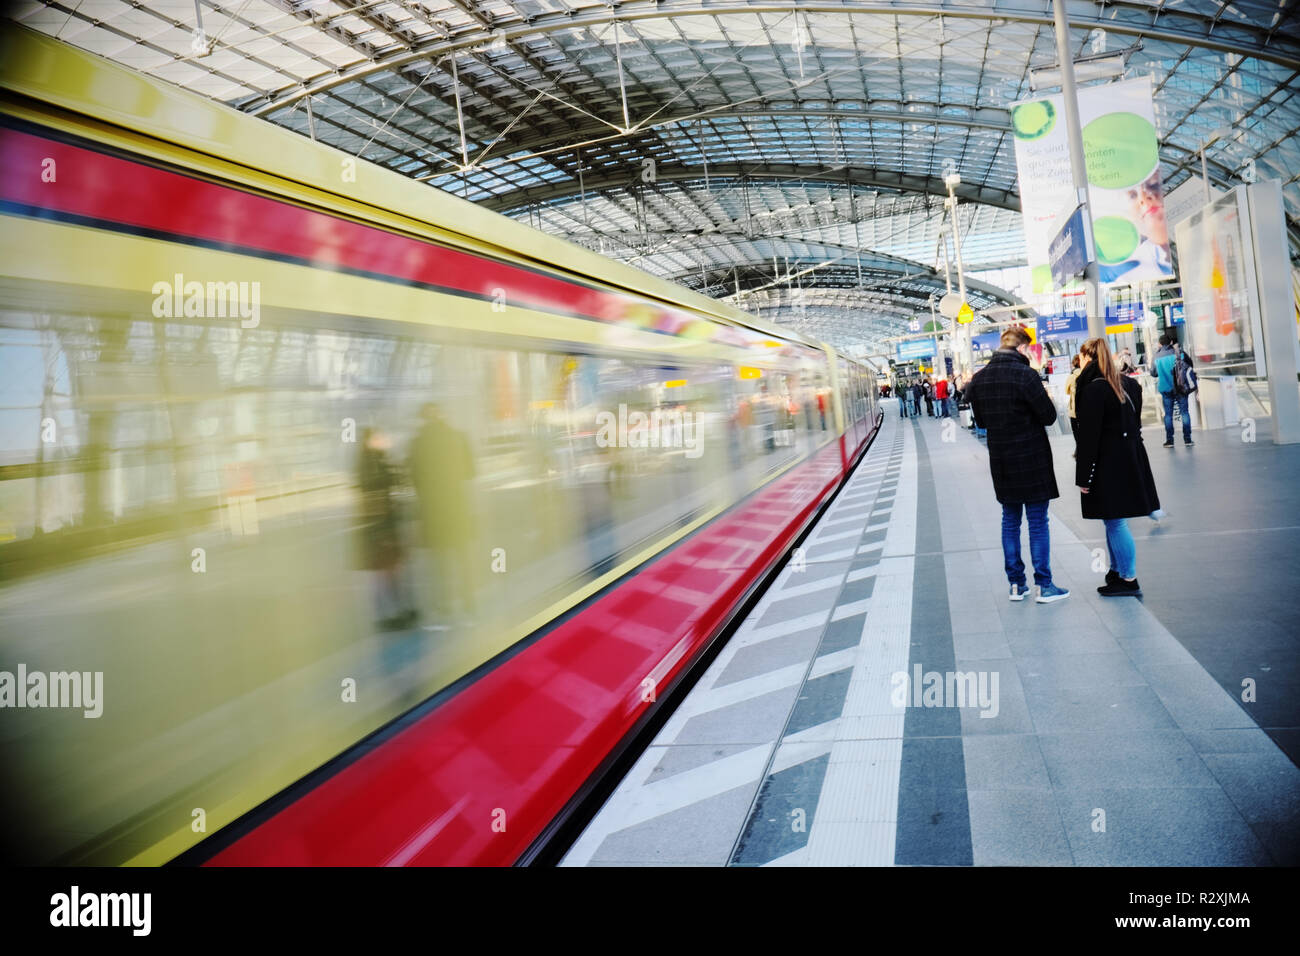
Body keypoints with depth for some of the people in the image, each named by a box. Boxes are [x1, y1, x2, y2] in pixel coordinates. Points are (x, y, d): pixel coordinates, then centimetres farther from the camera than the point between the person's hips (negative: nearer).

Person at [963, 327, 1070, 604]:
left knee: (1010, 521, 13)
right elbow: (1048, 416, -12)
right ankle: (1044, 586, 8)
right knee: (1038, 523, 3)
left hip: (1001, 461, 5)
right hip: (1032, 460, -5)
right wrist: (1048, 399, 8)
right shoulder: (1026, 375, -16)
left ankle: (1016, 584, 18)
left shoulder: (979, 378, 2)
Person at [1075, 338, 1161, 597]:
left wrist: (1083, 476, -12)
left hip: (1107, 463, -9)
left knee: (1115, 522, -2)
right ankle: (1117, 570, 26)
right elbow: (1135, 423, 16)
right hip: (1130, 458, 9)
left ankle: (1129, 580, 4)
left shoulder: (1092, 388, -15)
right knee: (1115, 521, 17)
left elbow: (1088, 436, -16)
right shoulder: (1128, 384, 11)